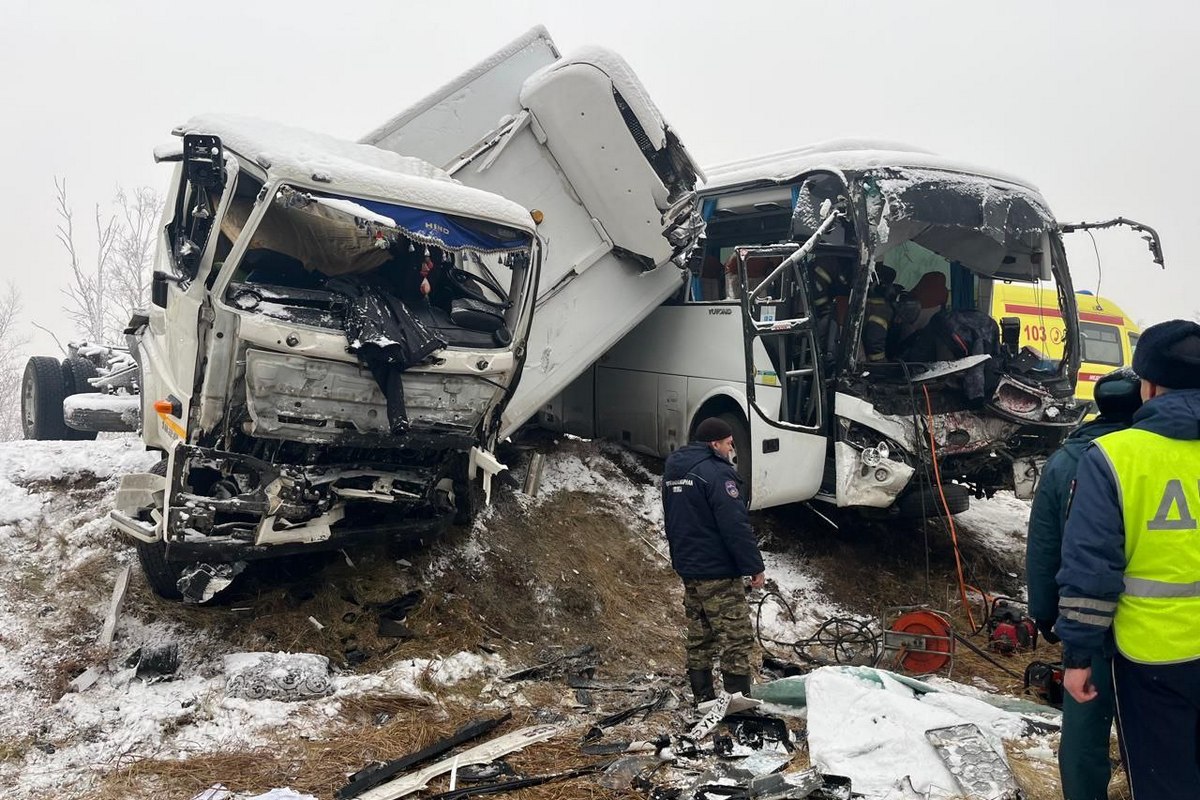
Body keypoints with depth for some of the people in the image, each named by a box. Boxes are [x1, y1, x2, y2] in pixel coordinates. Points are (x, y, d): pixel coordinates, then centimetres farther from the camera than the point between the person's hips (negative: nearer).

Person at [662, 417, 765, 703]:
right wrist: (755, 566, -14)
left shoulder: (672, 471, 13)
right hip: (719, 572, -9)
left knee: (699, 638, 14)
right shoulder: (717, 473, -16)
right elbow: (736, 526, -20)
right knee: (736, 638, -5)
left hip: (688, 569, 9)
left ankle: (703, 701, 20)